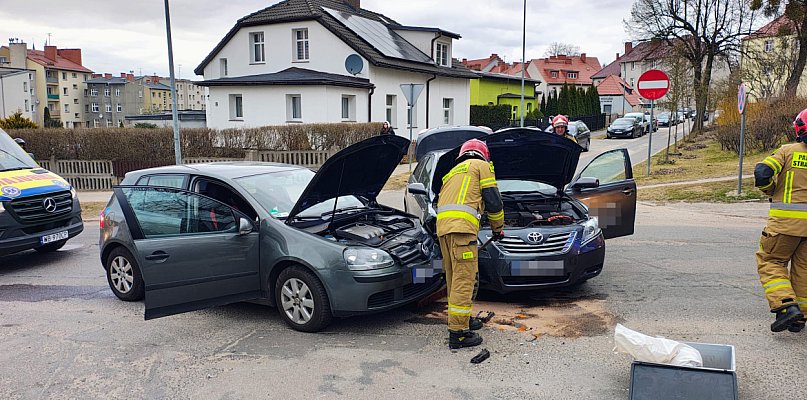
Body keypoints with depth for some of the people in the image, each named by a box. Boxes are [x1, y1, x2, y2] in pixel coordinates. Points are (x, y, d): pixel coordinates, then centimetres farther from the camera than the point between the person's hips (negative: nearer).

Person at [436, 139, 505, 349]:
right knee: (464, 279, -6)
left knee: (454, 278, 18)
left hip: (442, 226, 8)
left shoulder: (453, 172, 34)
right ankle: (458, 332, -5)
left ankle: (462, 318, 32)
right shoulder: (481, 166, 12)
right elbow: (493, 201, 4)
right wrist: (498, 228, 19)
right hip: (461, 226, -8)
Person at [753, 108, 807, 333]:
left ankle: (786, 305, -10)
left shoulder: (788, 151, -2)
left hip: (786, 220, -3)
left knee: (769, 261, 8)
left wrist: (772, 192, 6)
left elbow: (762, 172, -13)